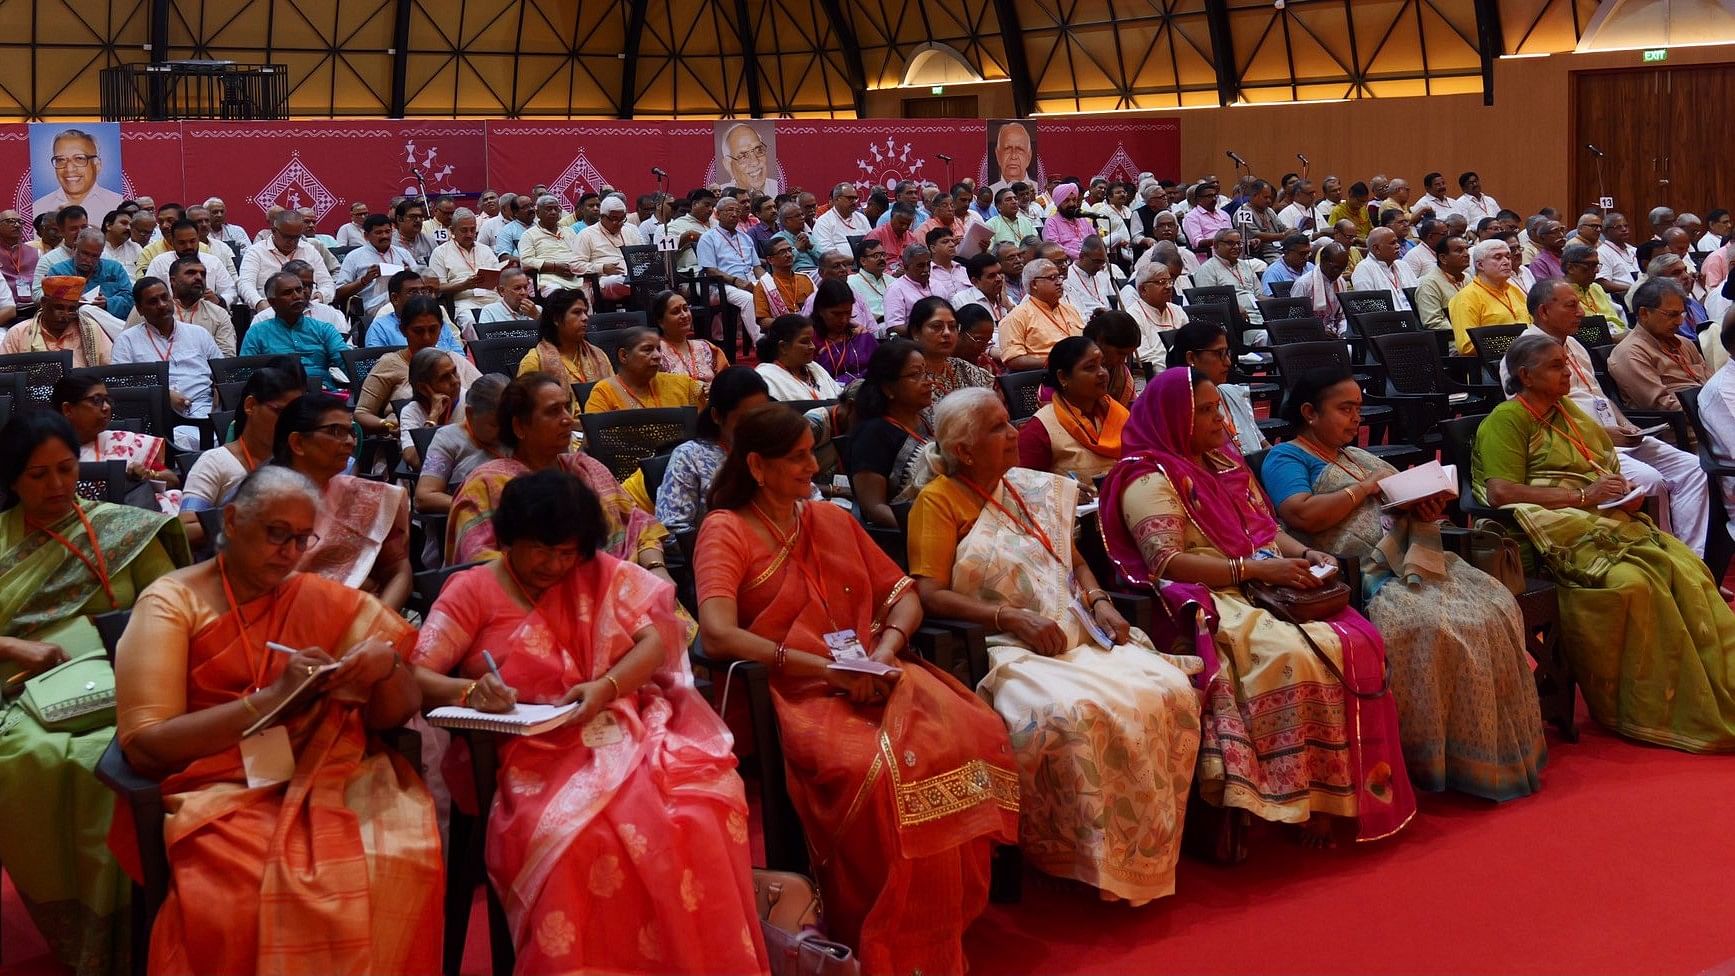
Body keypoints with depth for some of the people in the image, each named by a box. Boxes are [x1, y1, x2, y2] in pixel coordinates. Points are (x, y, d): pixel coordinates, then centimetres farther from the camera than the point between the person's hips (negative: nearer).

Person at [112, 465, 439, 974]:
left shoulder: (327, 601, 12)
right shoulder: (171, 602, 1)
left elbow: (392, 717, 11)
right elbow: (142, 745, -9)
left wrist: (387, 666, -12)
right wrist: (270, 698, -17)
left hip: (334, 777, 3)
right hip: (225, 792, -3)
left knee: (401, 862, -26)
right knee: (244, 894, -33)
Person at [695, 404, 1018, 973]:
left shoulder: (832, 520, 20)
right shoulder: (726, 530, 0)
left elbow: (903, 595, 18)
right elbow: (718, 634, -16)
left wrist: (887, 647, -5)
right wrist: (825, 668, -18)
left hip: (875, 679, 6)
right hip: (798, 693, -6)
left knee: (977, 736, -22)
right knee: (871, 767, -37)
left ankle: (946, 920, -9)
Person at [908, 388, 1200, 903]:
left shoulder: (1036, 488, 18)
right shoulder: (938, 502, -2)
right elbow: (930, 594, -11)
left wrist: (1100, 602, 5)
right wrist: (1012, 616, -19)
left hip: (1079, 632, 7)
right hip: (1005, 649, -6)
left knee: (1171, 693, -17)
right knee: (1079, 713, -35)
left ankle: (1151, 849, -7)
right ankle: (1095, 861, -19)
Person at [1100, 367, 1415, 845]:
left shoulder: (1227, 464, 22)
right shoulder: (1150, 479, -4)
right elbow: (1166, 562, -16)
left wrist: (1307, 555, 2)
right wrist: (1256, 569, -21)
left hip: (1272, 589, 8)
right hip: (1212, 602, -8)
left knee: (1357, 642, -18)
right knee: (1293, 656, -34)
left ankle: (1365, 786, -16)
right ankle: (1308, 800, -25)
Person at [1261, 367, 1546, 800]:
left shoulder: (1358, 456, 29)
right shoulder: (1285, 458, 5)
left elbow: (1407, 506, 27)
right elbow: (1304, 515, -14)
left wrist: (1426, 506, 3)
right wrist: (1367, 487, -5)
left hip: (1414, 560, 8)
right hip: (1360, 576, -8)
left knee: (1497, 609, -15)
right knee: (1434, 628, -30)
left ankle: (1506, 751, -13)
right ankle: (1440, 760, -20)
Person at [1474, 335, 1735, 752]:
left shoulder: (1570, 412, 23)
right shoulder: (1506, 421, -1)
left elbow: (1610, 469, 33)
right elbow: (1501, 491, -15)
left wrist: (1627, 493, 9)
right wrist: (1583, 496, -12)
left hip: (1611, 520, 8)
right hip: (1561, 530, -8)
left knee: (1689, 573, -19)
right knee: (1633, 581, -32)